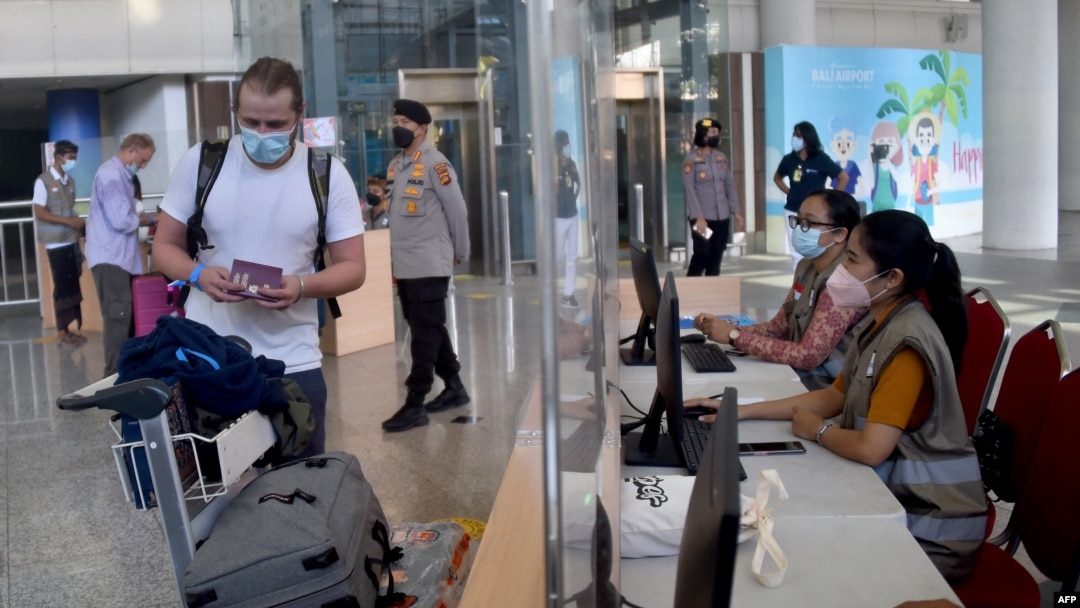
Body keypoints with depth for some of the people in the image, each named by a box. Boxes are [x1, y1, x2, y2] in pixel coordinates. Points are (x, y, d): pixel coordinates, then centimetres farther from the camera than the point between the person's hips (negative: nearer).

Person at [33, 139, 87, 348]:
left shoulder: (70, 182, 11)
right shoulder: (43, 181, -8)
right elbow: (40, 212, -13)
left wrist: (79, 223, 3)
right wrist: (69, 221, -19)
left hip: (72, 242, 6)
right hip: (56, 244, -6)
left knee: (73, 286, 7)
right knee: (62, 287, -1)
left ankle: (69, 329, 16)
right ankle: (61, 332, 8)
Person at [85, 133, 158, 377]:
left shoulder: (120, 174, 18)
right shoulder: (111, 175, -16)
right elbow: (122, 221, -22)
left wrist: (145, 219, 2)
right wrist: (150, 218, -7)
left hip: (119, 256, 10)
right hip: (111, 258, -10)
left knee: (125, 314, 13)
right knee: (118, 316, -8)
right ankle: (115, 373, -4)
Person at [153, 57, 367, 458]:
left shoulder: (328, 175, -4)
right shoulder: (200, 162, -3)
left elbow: (353, 268, -3)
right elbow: (165, 245, 4)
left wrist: (303, 286, -23)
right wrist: (199, 274, -18)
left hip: (292, 362, 0)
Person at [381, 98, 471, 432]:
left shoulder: (434, 163, -11)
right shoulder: (395, 165, 13)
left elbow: (457, 209, -9)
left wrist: (459, 253, -2)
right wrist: (396, 254, 15)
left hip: (429, 265, -8)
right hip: (403, 265, 8)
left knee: (425, 334, -4)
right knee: (430, 329, 15)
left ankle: (415, 404, -2)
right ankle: (454, 387, 27)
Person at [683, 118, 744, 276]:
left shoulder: (722, 158, 11)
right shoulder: (691, 160, -6)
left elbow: (730, 185, 13)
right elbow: (690, 190, -11)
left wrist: (736, 211, 5)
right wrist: (698, 217, -19)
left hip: (722, 217, 5)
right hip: (702, 217, -5)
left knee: (716, 257, 7)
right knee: (702, 255, -7)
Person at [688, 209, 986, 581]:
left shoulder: (906, 341, -25)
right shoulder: (885, 325, 6)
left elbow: (870, 449, -30)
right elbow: (834, 398, 13)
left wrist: (816, 429, -9)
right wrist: (743, 411, 7)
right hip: (900, 495, 8)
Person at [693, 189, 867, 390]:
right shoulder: (807, 267, 6)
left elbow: (808, 356, -25)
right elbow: (778, 327, 7)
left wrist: (734, 336, -22)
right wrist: (727, 329, -10)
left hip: (827, 392, -7)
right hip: (801, 379, 7)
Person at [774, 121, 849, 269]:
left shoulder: (820, 159, -8)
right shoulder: (789, 159, 3)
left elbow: (843, 178, -4)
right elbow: (777, 178, 22)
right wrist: (790, 192, 9)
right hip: (792, 212, 4)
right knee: (796, 252, 7)